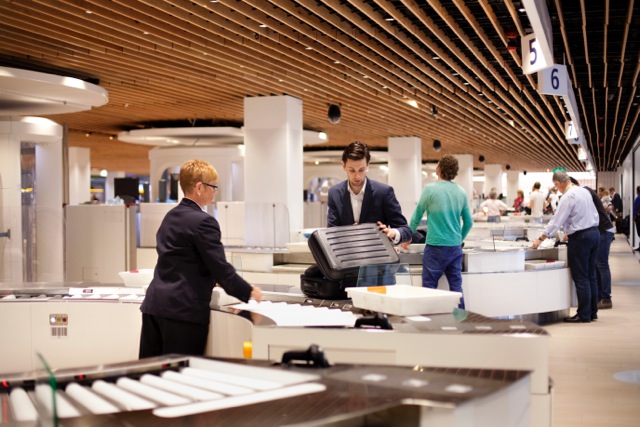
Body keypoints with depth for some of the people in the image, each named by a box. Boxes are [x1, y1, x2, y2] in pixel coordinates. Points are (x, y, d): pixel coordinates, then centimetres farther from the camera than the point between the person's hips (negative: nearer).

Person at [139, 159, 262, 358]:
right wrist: (249, 293, -1)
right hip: (184, 310, -9)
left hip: (154, 304, 9)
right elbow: (220, 267, -14)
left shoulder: (170, 217, 15)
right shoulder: (203, 222, -13)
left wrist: (212, 280, 30)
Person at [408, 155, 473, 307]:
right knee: (456, 287, 10)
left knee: (429, 287, 0)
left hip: (435, 246, -5)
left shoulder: (430, 189, -8)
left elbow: (417, 216, 0)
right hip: (455, 247, 5)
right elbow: (468, 222, 14)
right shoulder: (461, 192, 6)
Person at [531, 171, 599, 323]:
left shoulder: (567, 197, -15)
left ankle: (584, 315, 1)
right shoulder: (584, 191, 10)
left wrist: (540, 239, -9)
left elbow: (556, 221, -16)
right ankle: (592, 312, 19)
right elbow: (595, 214, 17)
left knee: (581, 278, -2)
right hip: (594, 232, 9)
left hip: (580, 237, -9)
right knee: (591, 275, 14)